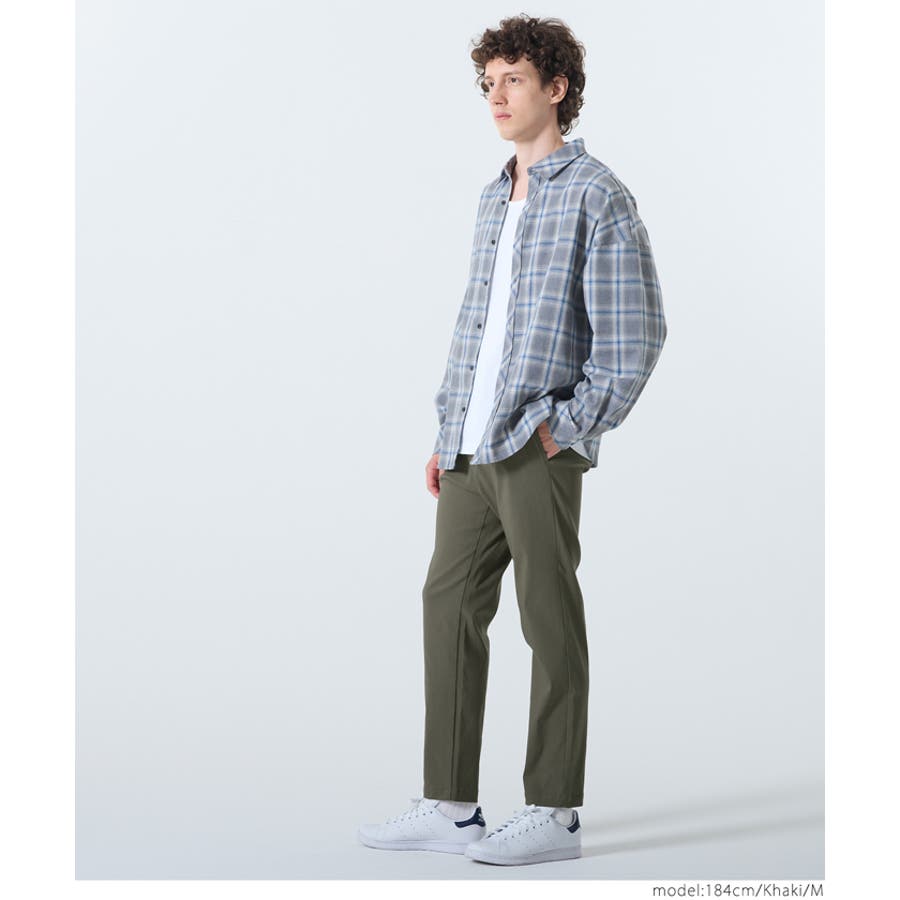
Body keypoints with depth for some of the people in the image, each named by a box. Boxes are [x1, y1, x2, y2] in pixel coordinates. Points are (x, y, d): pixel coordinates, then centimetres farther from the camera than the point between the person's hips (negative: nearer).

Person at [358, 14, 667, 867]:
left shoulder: (597, 196, -6)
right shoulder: (494, 197, 18)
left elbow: (634, 334, -11)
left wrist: (568, 426, -13)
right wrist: (446, 430, 16)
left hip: (538, 448, -8)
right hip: (472, 449, 8)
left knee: (550, 625, 0)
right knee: (448, 605, 8)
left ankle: (553, 813, 9)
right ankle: (448, 806, 16)